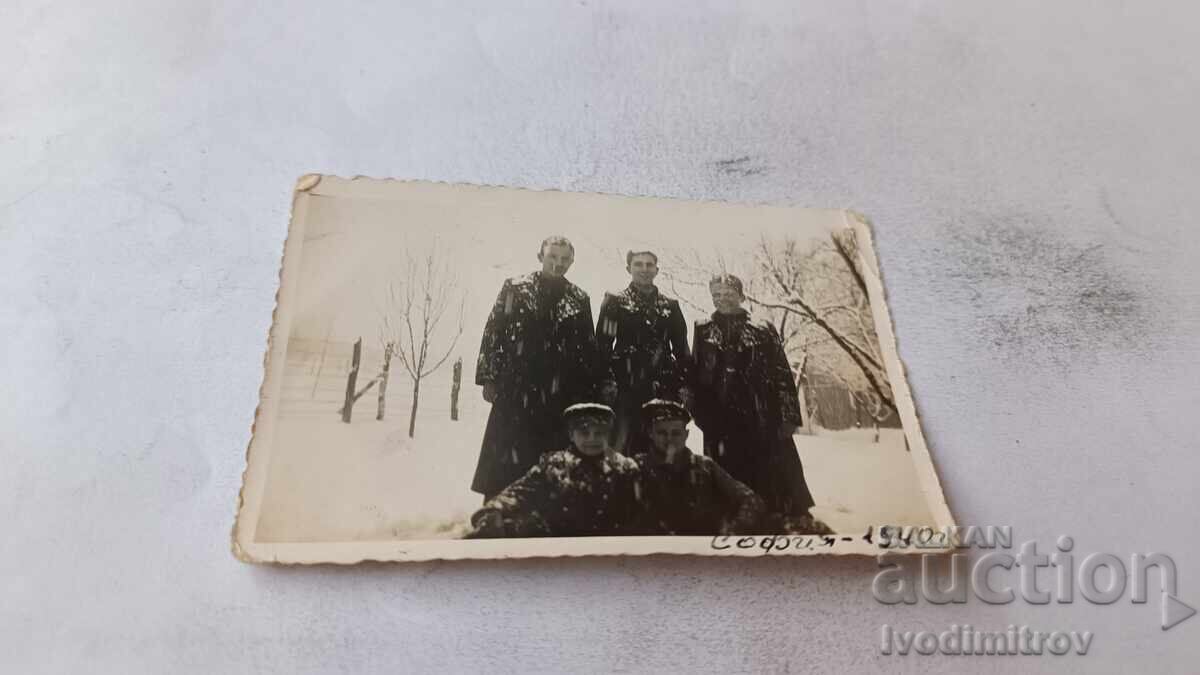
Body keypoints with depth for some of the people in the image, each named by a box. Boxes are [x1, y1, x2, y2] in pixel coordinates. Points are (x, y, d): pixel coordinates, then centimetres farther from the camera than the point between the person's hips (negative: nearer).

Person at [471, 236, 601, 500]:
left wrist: (588, 394, 4)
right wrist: (488, 377, -5)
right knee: (504, 464, 0)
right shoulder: (515, 288, 5)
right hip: (514, 389, -1)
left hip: (559, 396, 2)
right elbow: (493, 333, 2)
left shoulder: (579, 299, 10)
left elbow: (588, 349, 9)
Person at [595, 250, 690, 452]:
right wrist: (607, 382, -11)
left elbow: (681, 349, 14)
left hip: (663, 389, 3)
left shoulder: (670, 306, 16)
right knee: (621, 446, -4)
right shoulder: (615, 301, 6)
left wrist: (682, 384, 5)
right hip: (625, 389, -3)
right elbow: (602, 344, -2)